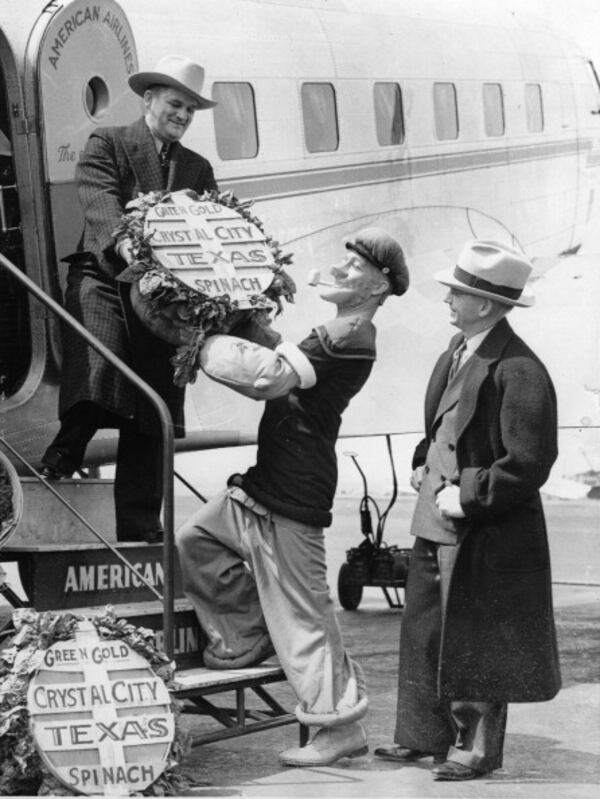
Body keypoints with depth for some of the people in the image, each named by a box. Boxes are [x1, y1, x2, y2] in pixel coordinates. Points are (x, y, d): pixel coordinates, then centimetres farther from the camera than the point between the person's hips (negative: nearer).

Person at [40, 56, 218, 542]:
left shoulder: (198, 169, 22)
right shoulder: (107, 144, 7)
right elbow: (99, 199, -11)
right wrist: (122, 241, -32)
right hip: (104, 277, -4)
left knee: (150, 421, 3)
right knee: (97, 369, -33)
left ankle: (140, 530, 6)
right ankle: (68, 448, -13)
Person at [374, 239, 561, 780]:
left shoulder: (517, 371, -21)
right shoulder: (458, 352, 6)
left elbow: (528, 465, -22)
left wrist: (465, 498, -18)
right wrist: (425, 463, 8)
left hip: (487, 534, -9)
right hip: (439, 524, 9)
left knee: (477, 643, 2)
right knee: (426, 630, 15)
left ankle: (477, 747, 14)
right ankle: (427, 735, 26)